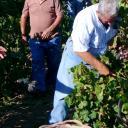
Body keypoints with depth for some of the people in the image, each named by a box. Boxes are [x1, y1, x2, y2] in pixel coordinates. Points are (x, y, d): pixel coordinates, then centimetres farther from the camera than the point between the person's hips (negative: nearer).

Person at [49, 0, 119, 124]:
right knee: (66, 90, -1)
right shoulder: (86, 18, -34)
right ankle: (56, 122, 11)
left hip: (97, 56, 5)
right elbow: (80, 50, -31)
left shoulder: (114, 18, -16)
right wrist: (99, 66, -31)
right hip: (77, 54, -5)